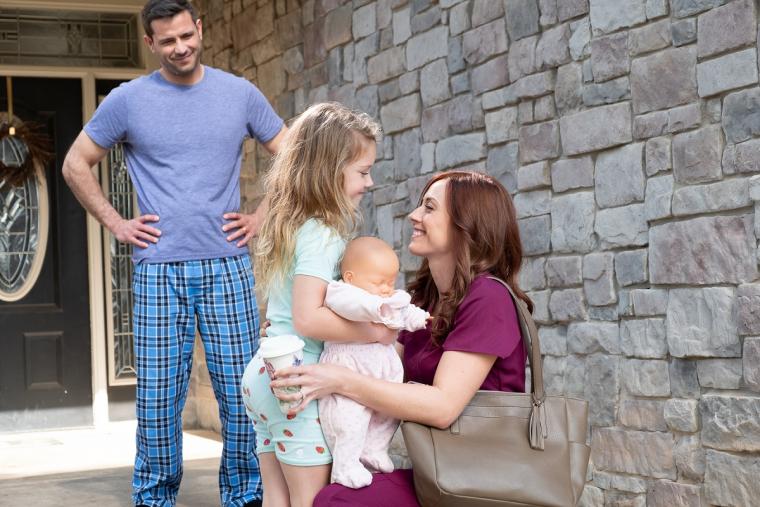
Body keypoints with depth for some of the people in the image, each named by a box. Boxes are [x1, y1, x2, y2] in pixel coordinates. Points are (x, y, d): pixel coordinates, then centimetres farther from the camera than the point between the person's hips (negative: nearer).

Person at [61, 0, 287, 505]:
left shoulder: (241, 93, 6)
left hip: (228, 268, 1)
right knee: (158, 399, 2)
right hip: (159, 272, 0)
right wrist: (115, 223, 4)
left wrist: (262, 216, 6)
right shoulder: (128, 99, 4)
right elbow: (76, 165, 12)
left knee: (241, 393, 1)